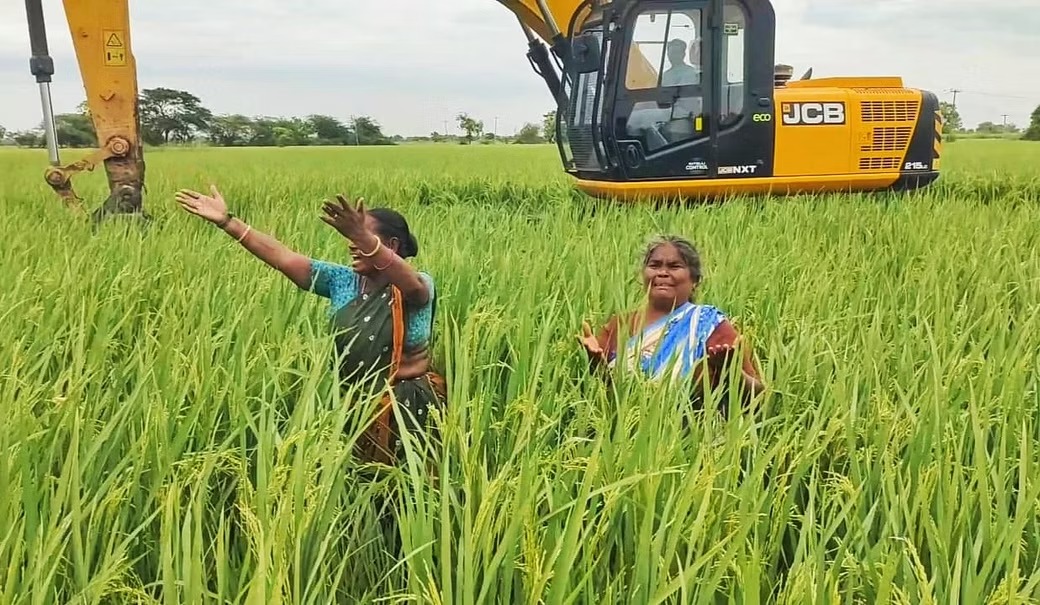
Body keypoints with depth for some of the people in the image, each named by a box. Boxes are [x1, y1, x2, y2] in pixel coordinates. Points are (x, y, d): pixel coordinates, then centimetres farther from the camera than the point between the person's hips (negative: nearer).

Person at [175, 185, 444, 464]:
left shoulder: (419, 287, -14)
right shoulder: (343, 281, 0)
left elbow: (410, 283, -38)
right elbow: (284, 257, -4)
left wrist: (362, 237, -53)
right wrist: (227, 221, -11)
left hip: (406, 407, -4)